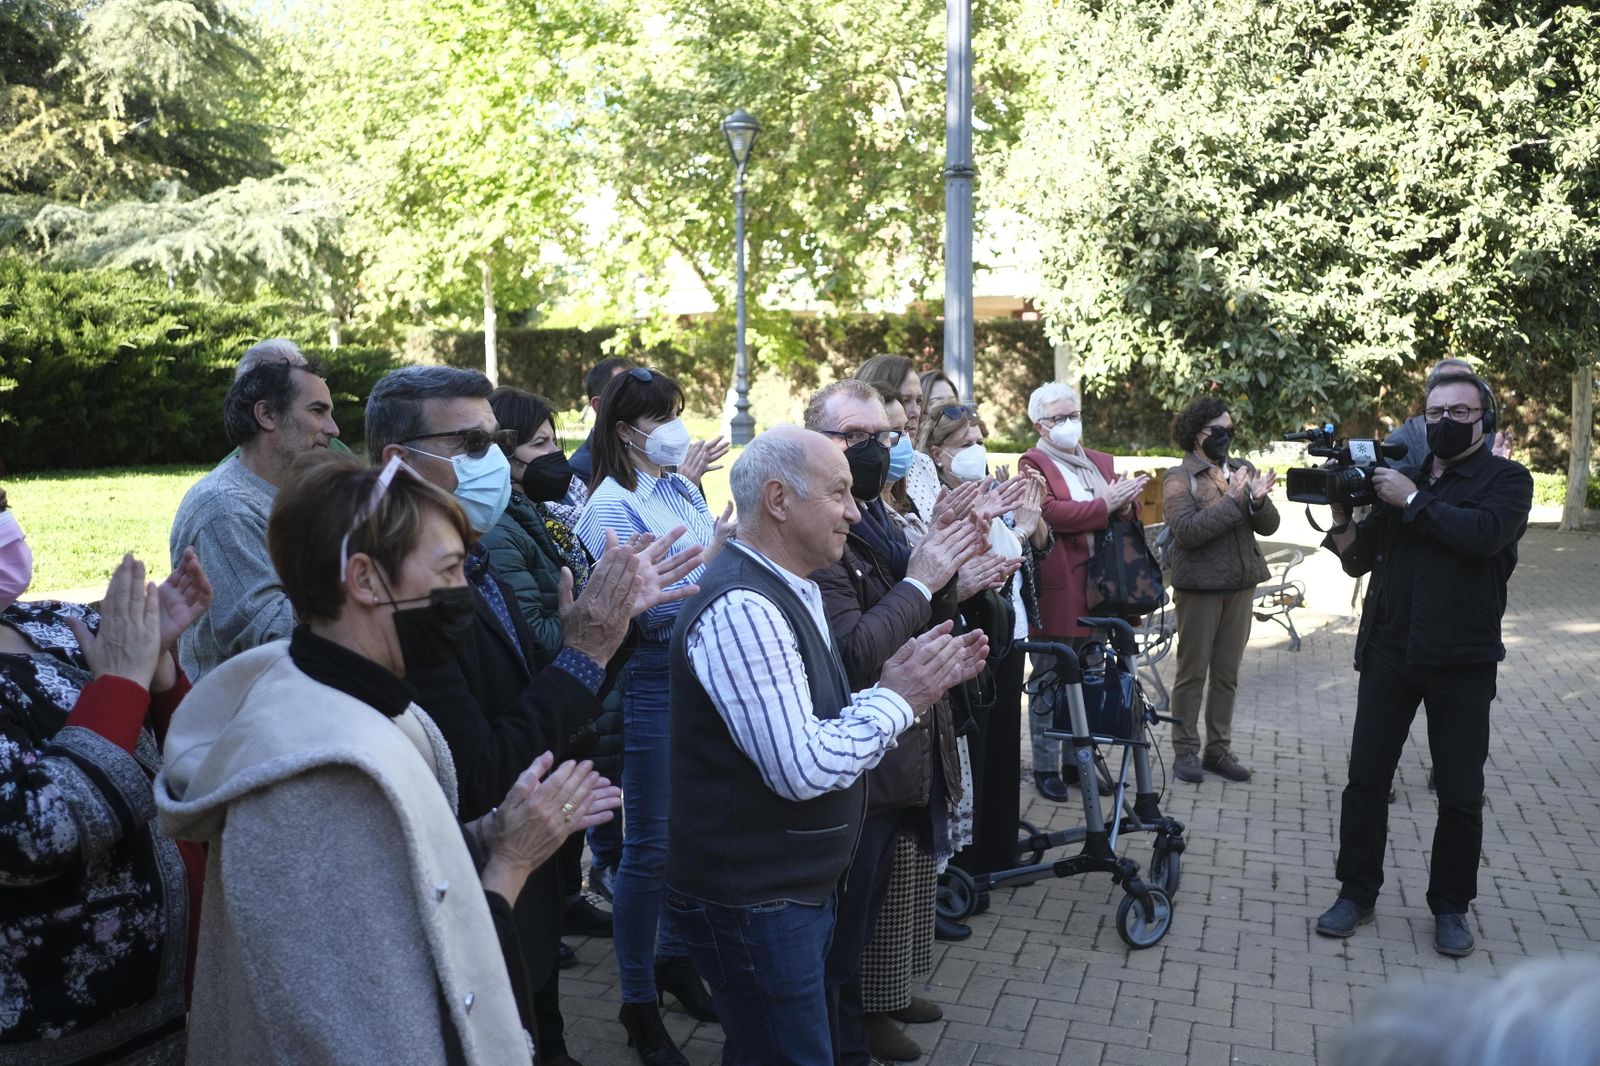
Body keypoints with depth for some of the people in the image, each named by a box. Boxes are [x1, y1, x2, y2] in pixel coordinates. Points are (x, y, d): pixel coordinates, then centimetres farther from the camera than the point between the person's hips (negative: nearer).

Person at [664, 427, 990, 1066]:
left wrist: (922, 683, 1)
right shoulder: (741, 609, -24)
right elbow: (804, 768, -28)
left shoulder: (791, 592, 9)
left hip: (794, 887, 10)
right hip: (754, 904, -9)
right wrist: (897, 698, -15)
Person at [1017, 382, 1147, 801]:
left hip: (1097, 587, 7)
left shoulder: (1100, 461, 17)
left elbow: (1128, 511, 13)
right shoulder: (1033, 462, -5)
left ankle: (1078, 761, 25)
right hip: (1056, 589, -7)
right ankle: (1046, 768, 11)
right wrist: (1106, 504, -18)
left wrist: (1126, 503, -10)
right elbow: (1050, 513, -20)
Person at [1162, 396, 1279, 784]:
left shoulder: (1242, 470, 9)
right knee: (1193, 672, 3)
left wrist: (1258, 500, -16)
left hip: (1240, 585, 5)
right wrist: (1232, 500, -22)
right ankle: (1185, 751, 12)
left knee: (1227, 672, 11)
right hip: (1199, 587, -5)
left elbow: (1269, 526, 5)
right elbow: (1187, 530, -18)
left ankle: (1219, 748, 21)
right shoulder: (1178, 477, -5)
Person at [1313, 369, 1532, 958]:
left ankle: (1450, 907, 19)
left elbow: (1483, 533, -22)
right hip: (1389, 653, 3)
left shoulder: (1507, 480, 0)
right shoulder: (1400, 473, 10)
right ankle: (1356, 893, 18)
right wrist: (1340, 516, -10)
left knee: (1460, 794, 5)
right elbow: (1359, 560, 8)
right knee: (1366, 778, 5)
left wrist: (1412, 500, -18)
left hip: (1462, 662, -3)